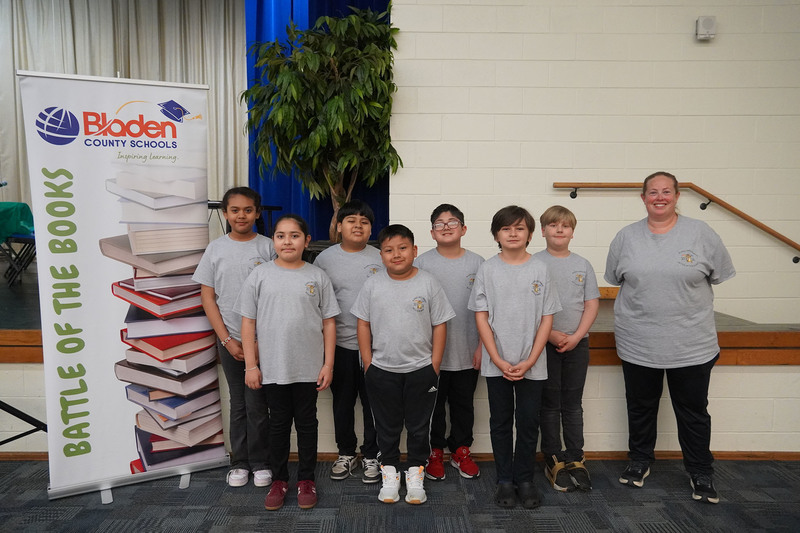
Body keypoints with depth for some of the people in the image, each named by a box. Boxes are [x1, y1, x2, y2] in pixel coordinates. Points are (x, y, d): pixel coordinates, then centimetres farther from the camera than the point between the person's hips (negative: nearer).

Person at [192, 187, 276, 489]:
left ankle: (260, 463, 17)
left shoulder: (267, 247, -2)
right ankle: (239, 463, 25)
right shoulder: (216, 249, 3)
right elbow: (207, 297, 3)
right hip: (229, 339, 2)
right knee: (238, 403, 12)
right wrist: (227, 340, -4)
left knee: (257, 404, 0)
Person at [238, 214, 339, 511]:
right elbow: (248, 322, 1)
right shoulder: (260, 275, -1)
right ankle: (279, 479, 29)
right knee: (279, 423, 13)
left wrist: (328, 364, -2)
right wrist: (251, 365, -2)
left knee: (306, 422, 12)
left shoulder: (317, 276, -1)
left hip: (309, 367, 0)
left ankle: (306, 479, 28)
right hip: (272, 367, 0)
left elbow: (328, 322, 1)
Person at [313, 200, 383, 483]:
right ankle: (346, 453, 31)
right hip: (339, 344, 1)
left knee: (373, 402, 8)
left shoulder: (381, 258, 0)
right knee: (342, 401, 13)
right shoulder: (325, 258, 2)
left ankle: (371, 455, 24)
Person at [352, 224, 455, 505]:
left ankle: (415, 474, 28)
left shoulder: (428, 283, -6)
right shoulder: (373, 285, -2)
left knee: (419, 426, 11)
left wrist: (435, 365, -5)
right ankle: (389, 473, 30)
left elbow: (440, 325, -2)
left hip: (421, 369, -1)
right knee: (387, 426, 14)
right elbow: (364, 324, 3)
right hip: (382, 371, 1)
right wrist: (368, 363, 0)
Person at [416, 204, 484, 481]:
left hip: (467, 352, 2)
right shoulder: (422, 263, -3)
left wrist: (482, 346, -1)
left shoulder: (477, 263, 1)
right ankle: (435, 452, 28)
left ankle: (461, 451, 32)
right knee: (433, 404, 11)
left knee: (463, 404, 15)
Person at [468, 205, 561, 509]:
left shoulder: (540, 270, 0)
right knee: (501, 422, 10)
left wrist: (529, 361, -8)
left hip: (531, 365, 0)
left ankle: (525, 479, 24)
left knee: (528, 422, 8)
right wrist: (499, 361, -9)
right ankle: (504, 480, 23)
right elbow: (481, 318, -2)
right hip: (497, 364, 0)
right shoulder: (487, 270, -1)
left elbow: (547, 319, 0)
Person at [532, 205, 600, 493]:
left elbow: (592, 304, 4)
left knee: (573, 404, 9)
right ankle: (554, 460, 16)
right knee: (550, 403, 5)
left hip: (577, 343, 3)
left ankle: (575, 459, 19)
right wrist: (551, 334, -13)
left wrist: (576, 336, -8)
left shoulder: (583, 265, 7)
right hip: (545, 342, -2)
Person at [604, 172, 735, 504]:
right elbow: (616, 279, 11)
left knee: (693, 413, 11)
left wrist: (685, 300, 5)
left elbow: (718, 276, 4)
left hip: (692, 344, -1)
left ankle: (700, 473, 29)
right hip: (638, 344, 2)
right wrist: (645, 302, 7)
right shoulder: (626, 237, 1)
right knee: (640, 408, 16)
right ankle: (640, 461, 35)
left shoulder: (701, 233, -4)